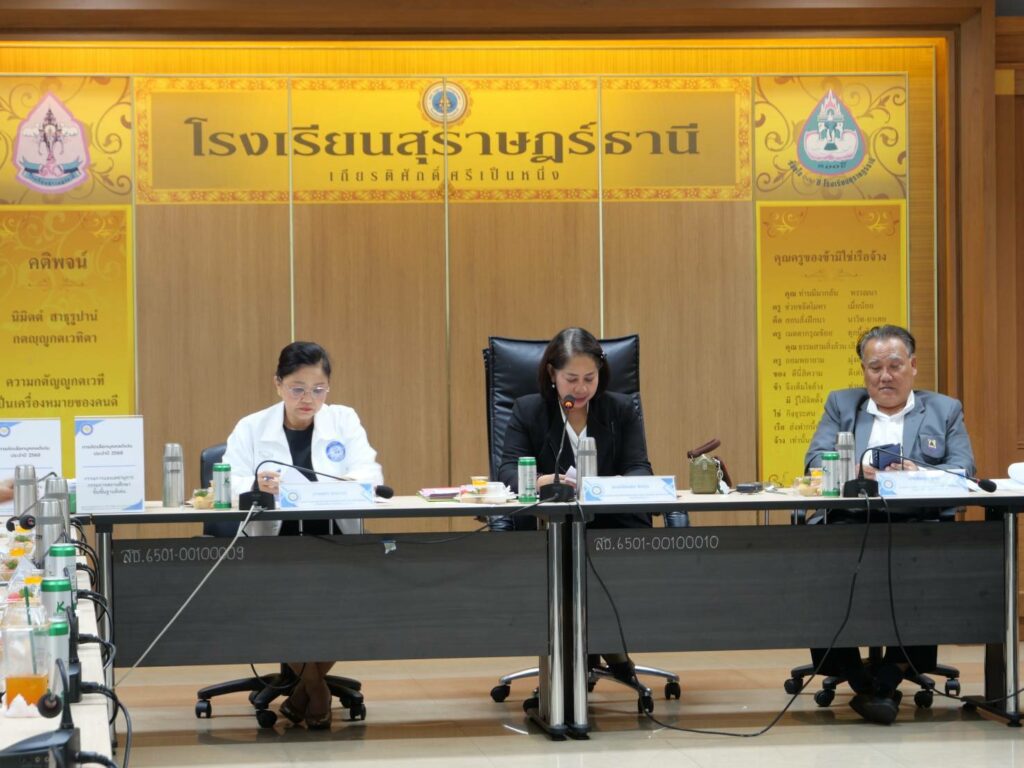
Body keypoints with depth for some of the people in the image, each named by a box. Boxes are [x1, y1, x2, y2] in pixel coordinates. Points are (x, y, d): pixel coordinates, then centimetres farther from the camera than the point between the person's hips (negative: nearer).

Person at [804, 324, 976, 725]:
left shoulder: (945, 410, 20)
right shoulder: (841, 405, 22)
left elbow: (963, 469, 6)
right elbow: (815, 461, 9)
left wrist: (920, 474, -16)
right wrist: (857, 470, -13)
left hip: (917, 523, -1)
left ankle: (888, 677, -24)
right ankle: (856, 677, -22)